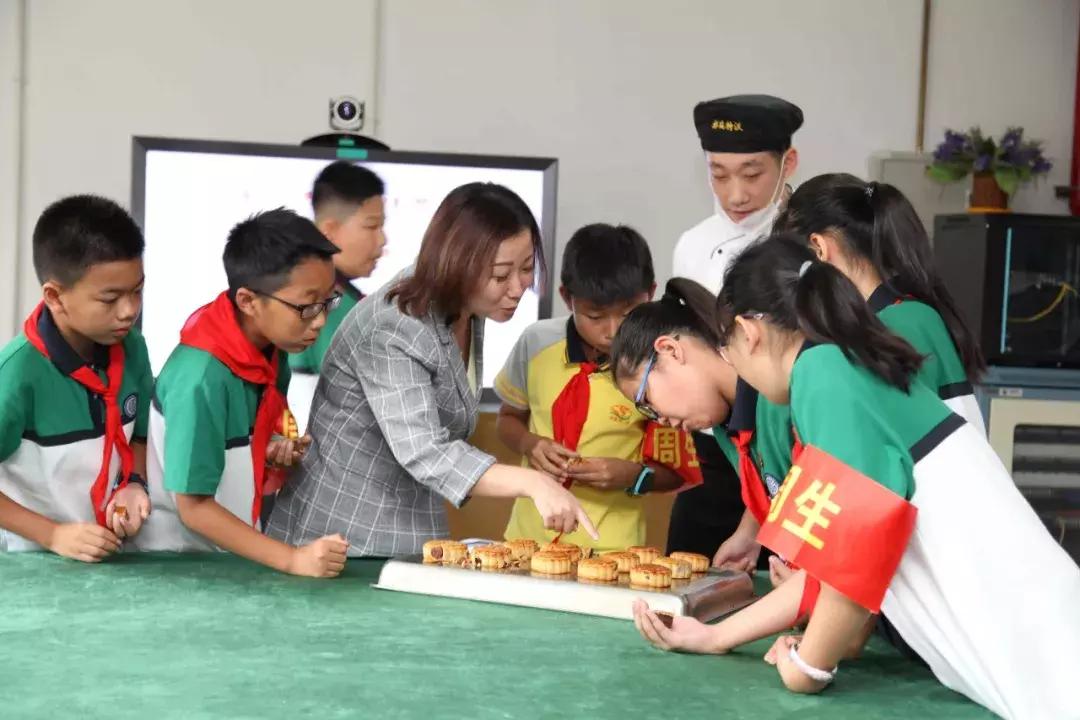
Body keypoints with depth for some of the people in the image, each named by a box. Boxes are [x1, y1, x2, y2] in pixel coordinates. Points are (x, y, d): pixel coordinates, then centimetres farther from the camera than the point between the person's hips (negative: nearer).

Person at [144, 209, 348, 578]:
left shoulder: (272, 348, -2)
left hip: (237, 554, 6)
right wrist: (292, 559, -23)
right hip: (181, 560, -6)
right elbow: (193, 507, -20)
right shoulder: (201, 376, -23)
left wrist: (281, 450, -3)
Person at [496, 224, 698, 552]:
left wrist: (634, 476, -16)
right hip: (529, 535, 2)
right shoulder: (537, 342, -2)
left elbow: (676, 472, 2)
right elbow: (508, 419, 15)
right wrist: (528, 444, -5)